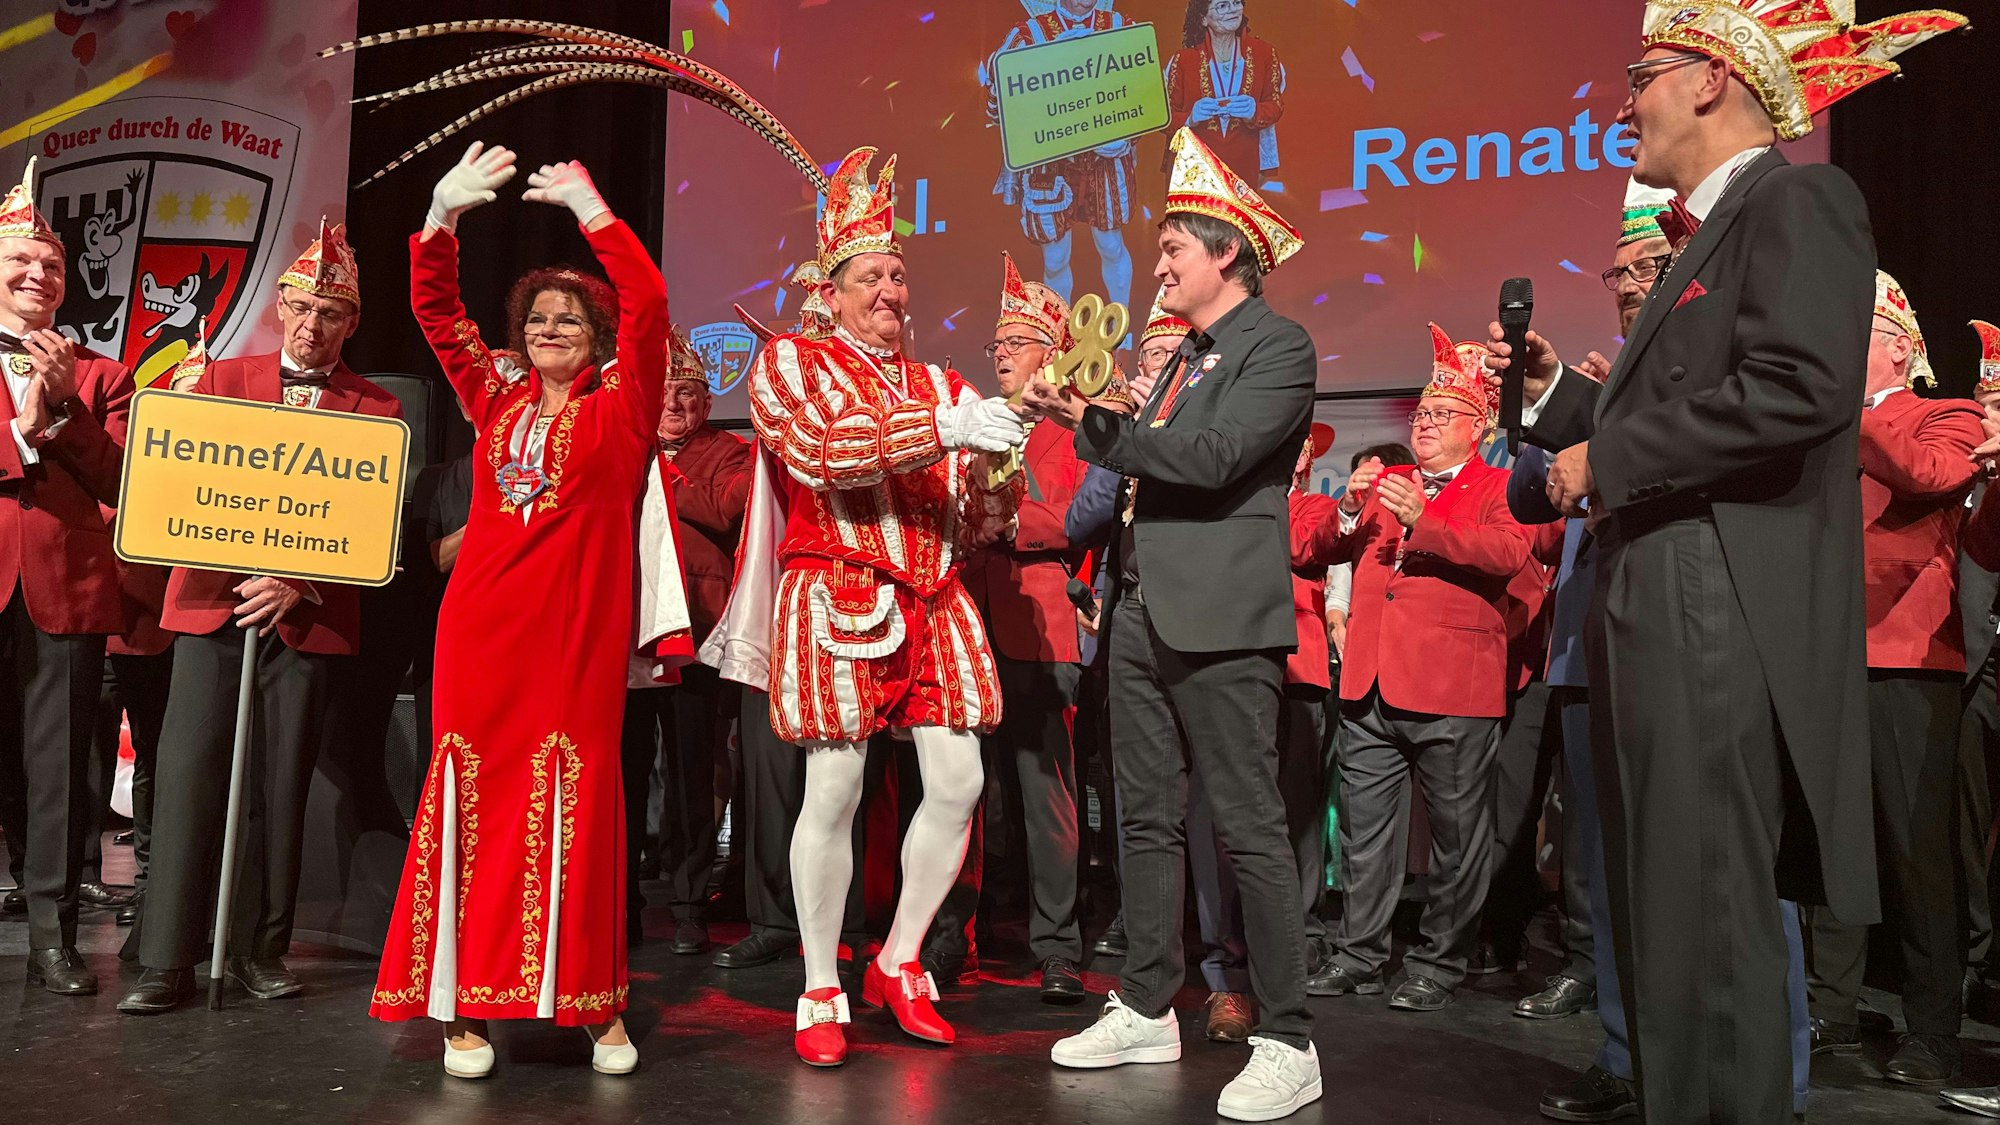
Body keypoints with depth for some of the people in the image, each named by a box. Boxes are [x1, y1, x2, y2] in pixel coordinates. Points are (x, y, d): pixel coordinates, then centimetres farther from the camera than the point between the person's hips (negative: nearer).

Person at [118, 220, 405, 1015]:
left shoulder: (374, 409, 6)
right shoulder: (221, 379, 12)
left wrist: (298, 583, -12)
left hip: (309, 616, 0)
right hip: (213, 601, 1)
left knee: (282, 783, 5)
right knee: (189, 775, -4)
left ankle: (260, 949, 16)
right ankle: (167, 959, 2)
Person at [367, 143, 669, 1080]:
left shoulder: (619, 409, 5)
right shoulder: (497, 403, 14)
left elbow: (648, 305, -6)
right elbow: (435, 309, 13)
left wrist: (589, 205, -5)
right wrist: (442, 212, 1)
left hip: (577, 630, -3)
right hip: (480, 625, 3)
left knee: (574, 801, -2)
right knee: (477, 800, 3)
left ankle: (592, 1001, 8)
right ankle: (468, 1001, 10)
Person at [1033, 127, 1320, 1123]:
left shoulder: (1278, 347, -5)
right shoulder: (1185, 356, 21)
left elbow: (1212, 458, -18)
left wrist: (1091, 422, -14)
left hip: (1220, 620, -8)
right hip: (1143, 611, 9)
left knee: (1250, 829, -5)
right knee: (1147, 821, 12)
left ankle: (1286, 1044, 4)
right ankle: (1148, 1012, 23)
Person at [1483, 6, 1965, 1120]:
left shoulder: (1799, 199, -5)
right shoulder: (1709, 238, 24)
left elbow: (1800, 388, -21)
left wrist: (1607, 458, -14)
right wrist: (1556, 392, 15)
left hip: (1719, 622, -10)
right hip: (1663, 621, 10)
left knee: (1707, 924, -7)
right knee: (1666, 916, 15)